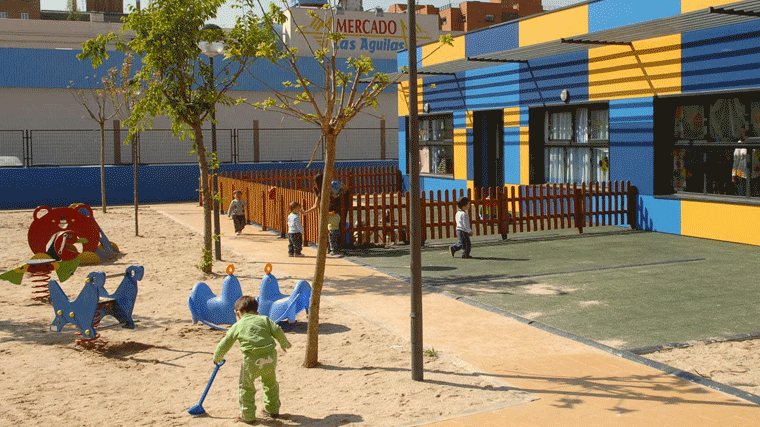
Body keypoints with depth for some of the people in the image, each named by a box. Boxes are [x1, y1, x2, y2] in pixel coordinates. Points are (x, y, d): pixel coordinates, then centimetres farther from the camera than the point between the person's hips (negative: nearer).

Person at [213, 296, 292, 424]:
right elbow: (277, 330, 7)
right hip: (270, 356, 4)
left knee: (246, 386, 11)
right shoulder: (264, 319, 17)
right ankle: (272, 409, 35)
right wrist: (284, 344, 24)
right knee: (270, 383, 24)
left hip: (252, 360, -3)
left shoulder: (237, 326, 13)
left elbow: (225, 344, 18)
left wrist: (217, 358, 34)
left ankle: (248, 415, 13)